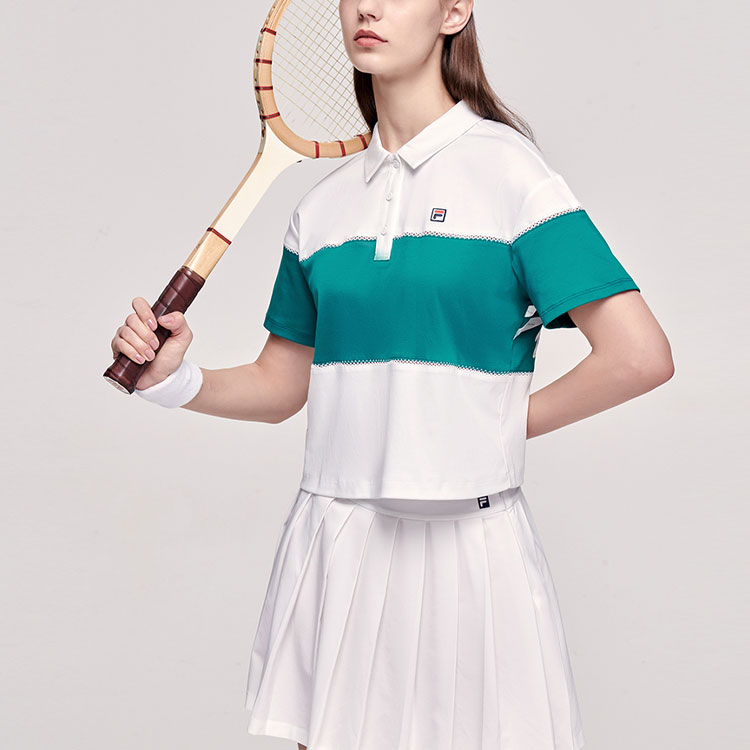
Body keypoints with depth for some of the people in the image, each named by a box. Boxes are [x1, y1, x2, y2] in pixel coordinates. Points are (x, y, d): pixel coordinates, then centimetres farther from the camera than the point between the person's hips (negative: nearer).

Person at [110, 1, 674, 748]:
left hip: (466, 538, -4)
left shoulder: (508, 168, -6)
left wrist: (502, 425, -7)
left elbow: (640, 356, -14)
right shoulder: (322, 203, 9)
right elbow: (280, 385, 14)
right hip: (333, 540, 5)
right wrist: (173, 378, -4)